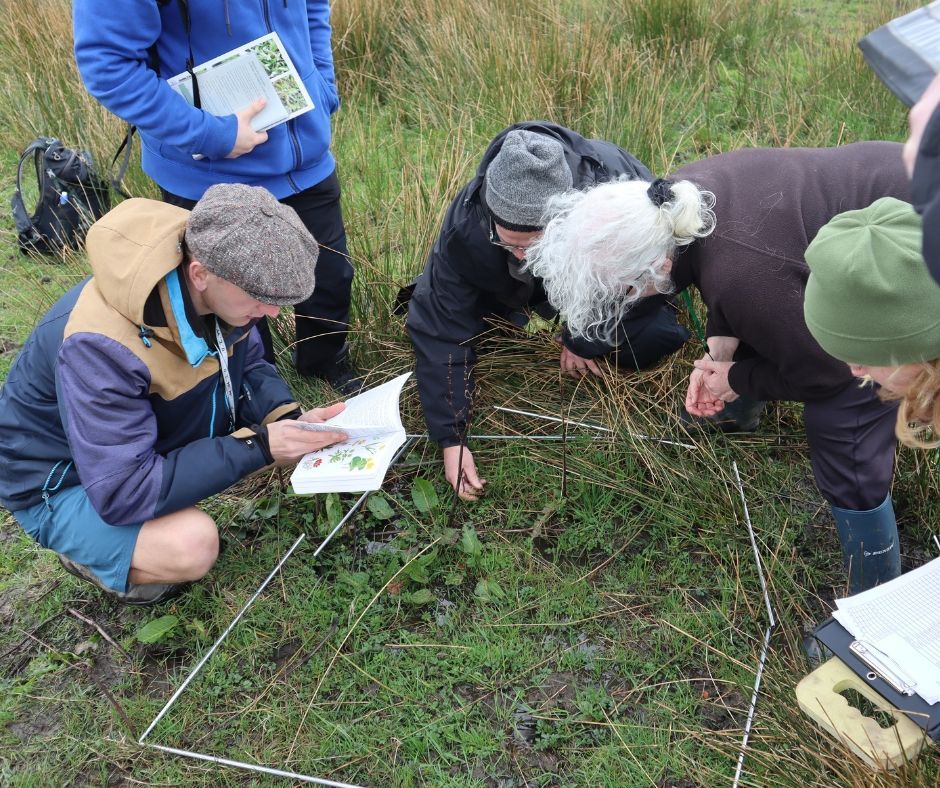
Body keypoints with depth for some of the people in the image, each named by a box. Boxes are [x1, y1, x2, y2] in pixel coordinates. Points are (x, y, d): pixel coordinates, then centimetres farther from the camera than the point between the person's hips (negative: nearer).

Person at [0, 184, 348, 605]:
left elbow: (248, 365, -1)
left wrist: (288, 418, -22)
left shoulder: (219, 285, -19)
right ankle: (88, 554, 2)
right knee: (192, 546, -31)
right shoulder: (101, 346, -38)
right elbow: (124, 493, -35)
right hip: (63, 482, -6)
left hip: (158, 437, 7)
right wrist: (257, 447, -36)